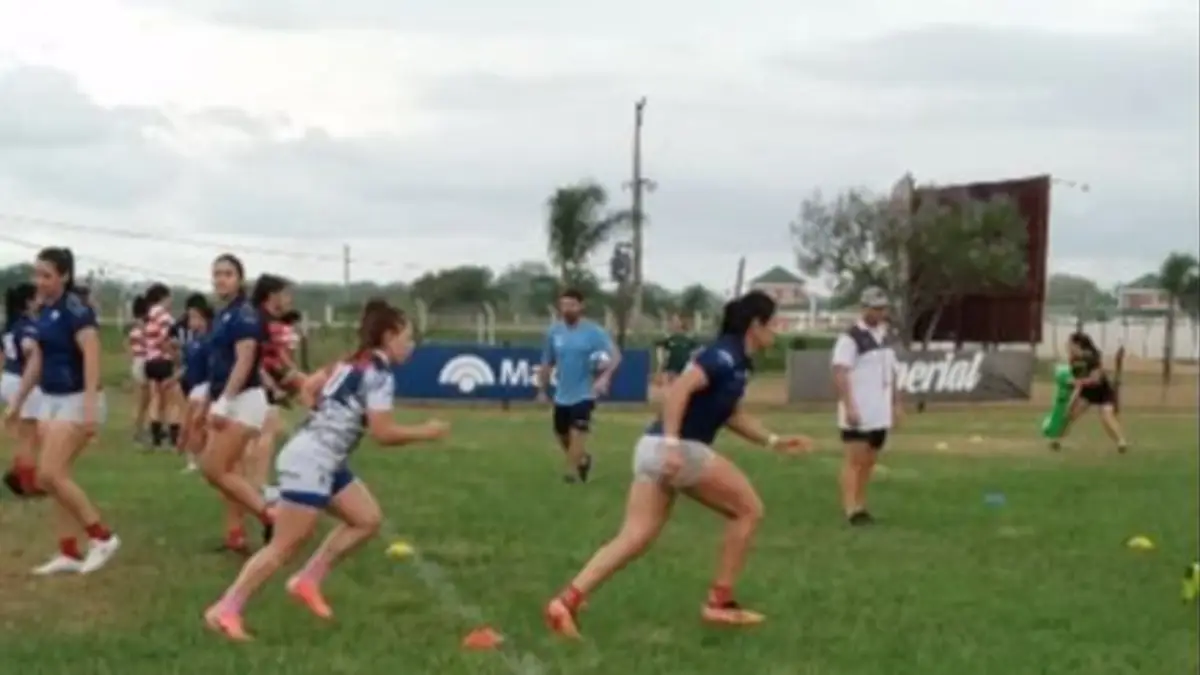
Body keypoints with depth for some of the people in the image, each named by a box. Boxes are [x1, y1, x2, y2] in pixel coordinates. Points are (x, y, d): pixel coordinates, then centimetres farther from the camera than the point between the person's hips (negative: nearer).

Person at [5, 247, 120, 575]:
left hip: (75, 400, -9)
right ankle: (70, 553, 12)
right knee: (53, 477, 6)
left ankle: (102, 537, -2)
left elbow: (91, 357, -24)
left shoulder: (76, 309, -16)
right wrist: (18, 400, 23)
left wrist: (90, 406, -31)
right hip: (51, 399, 9)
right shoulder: (45, 310, 9)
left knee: (50, 474, -13)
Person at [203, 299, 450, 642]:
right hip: (311, 460, -10)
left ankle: (308, 581, 13)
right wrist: (425, 432, -4)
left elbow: (310, 386, 19)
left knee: (368, 519, 10)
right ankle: (225, 610, -5)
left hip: (325, 461, 10)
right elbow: (383, 433, -17)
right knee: (286, 545, -8)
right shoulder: (379, 374, -13)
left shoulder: (353, 362, 14)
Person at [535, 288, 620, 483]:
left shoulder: (593, 332, -12)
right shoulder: (554, 332, 1)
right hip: (562, 395, 5)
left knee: (577, 432, -16)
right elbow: (547, 363, 13)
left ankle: (572, 471, -9)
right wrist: (542, 389, 13)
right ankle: (582, 459, 42)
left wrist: (605, 377, -34)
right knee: (561, 434, 16)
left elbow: (615, 356, -19)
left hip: (584, 393, -5)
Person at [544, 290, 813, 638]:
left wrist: (774, 440, 28)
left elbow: (730, 414, 30)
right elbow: (678, 390, -23)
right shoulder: (726, 355, -11)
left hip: (655, 448, 9)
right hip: (679, 449, -9)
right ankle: (719, 602, 12)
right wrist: (672, 443, -30)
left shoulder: (735, 360, 19)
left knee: (634, 537, 2)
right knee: (748, 509, 7)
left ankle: (567, 600, -10)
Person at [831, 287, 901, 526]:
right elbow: (840, 374, -19)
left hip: (880, 413, 8)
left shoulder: (884, 336, 14)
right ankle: (851, 509, -8)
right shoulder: (850, 337, -12)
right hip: (857, 413, -8)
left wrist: (896, 403, 17)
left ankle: (860, 506, 18)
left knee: (869, 461, 11)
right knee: (854, 460, -7)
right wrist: (848, 406, -25)